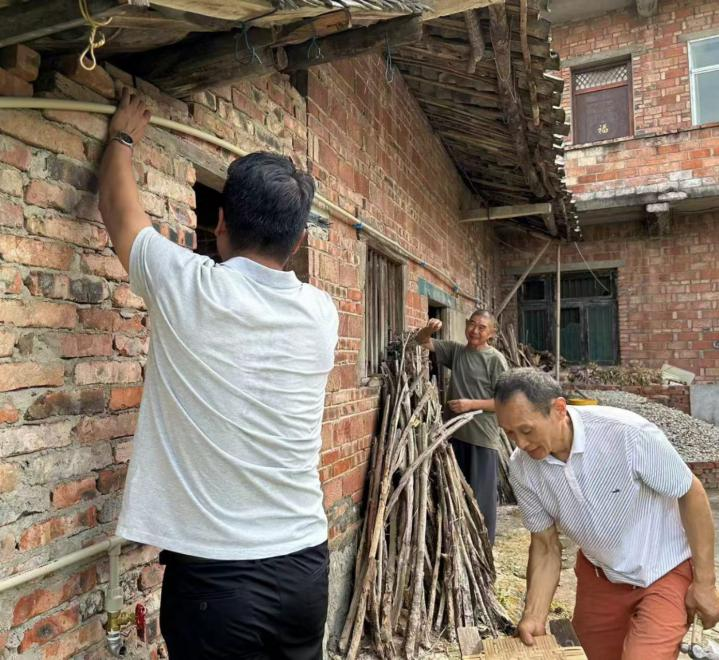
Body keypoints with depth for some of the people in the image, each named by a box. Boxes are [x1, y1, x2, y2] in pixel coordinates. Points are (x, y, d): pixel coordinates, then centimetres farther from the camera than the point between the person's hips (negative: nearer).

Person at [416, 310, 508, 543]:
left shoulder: (495, 359, -7)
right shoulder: (456, 350, 7)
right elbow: (422, 342, 10)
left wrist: (472, 404, -16)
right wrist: (429, 329, -12)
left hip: (483, 438, -5)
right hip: (457, 434, 5)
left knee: (481, 495, 2)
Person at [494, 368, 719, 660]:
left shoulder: (627, 433, -32)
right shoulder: (522, 468, -18)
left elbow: (691, 493, -17)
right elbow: (545, 547, -7)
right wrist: (534, 616, -18)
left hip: (665, 571, -4)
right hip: (598, 574, 4)